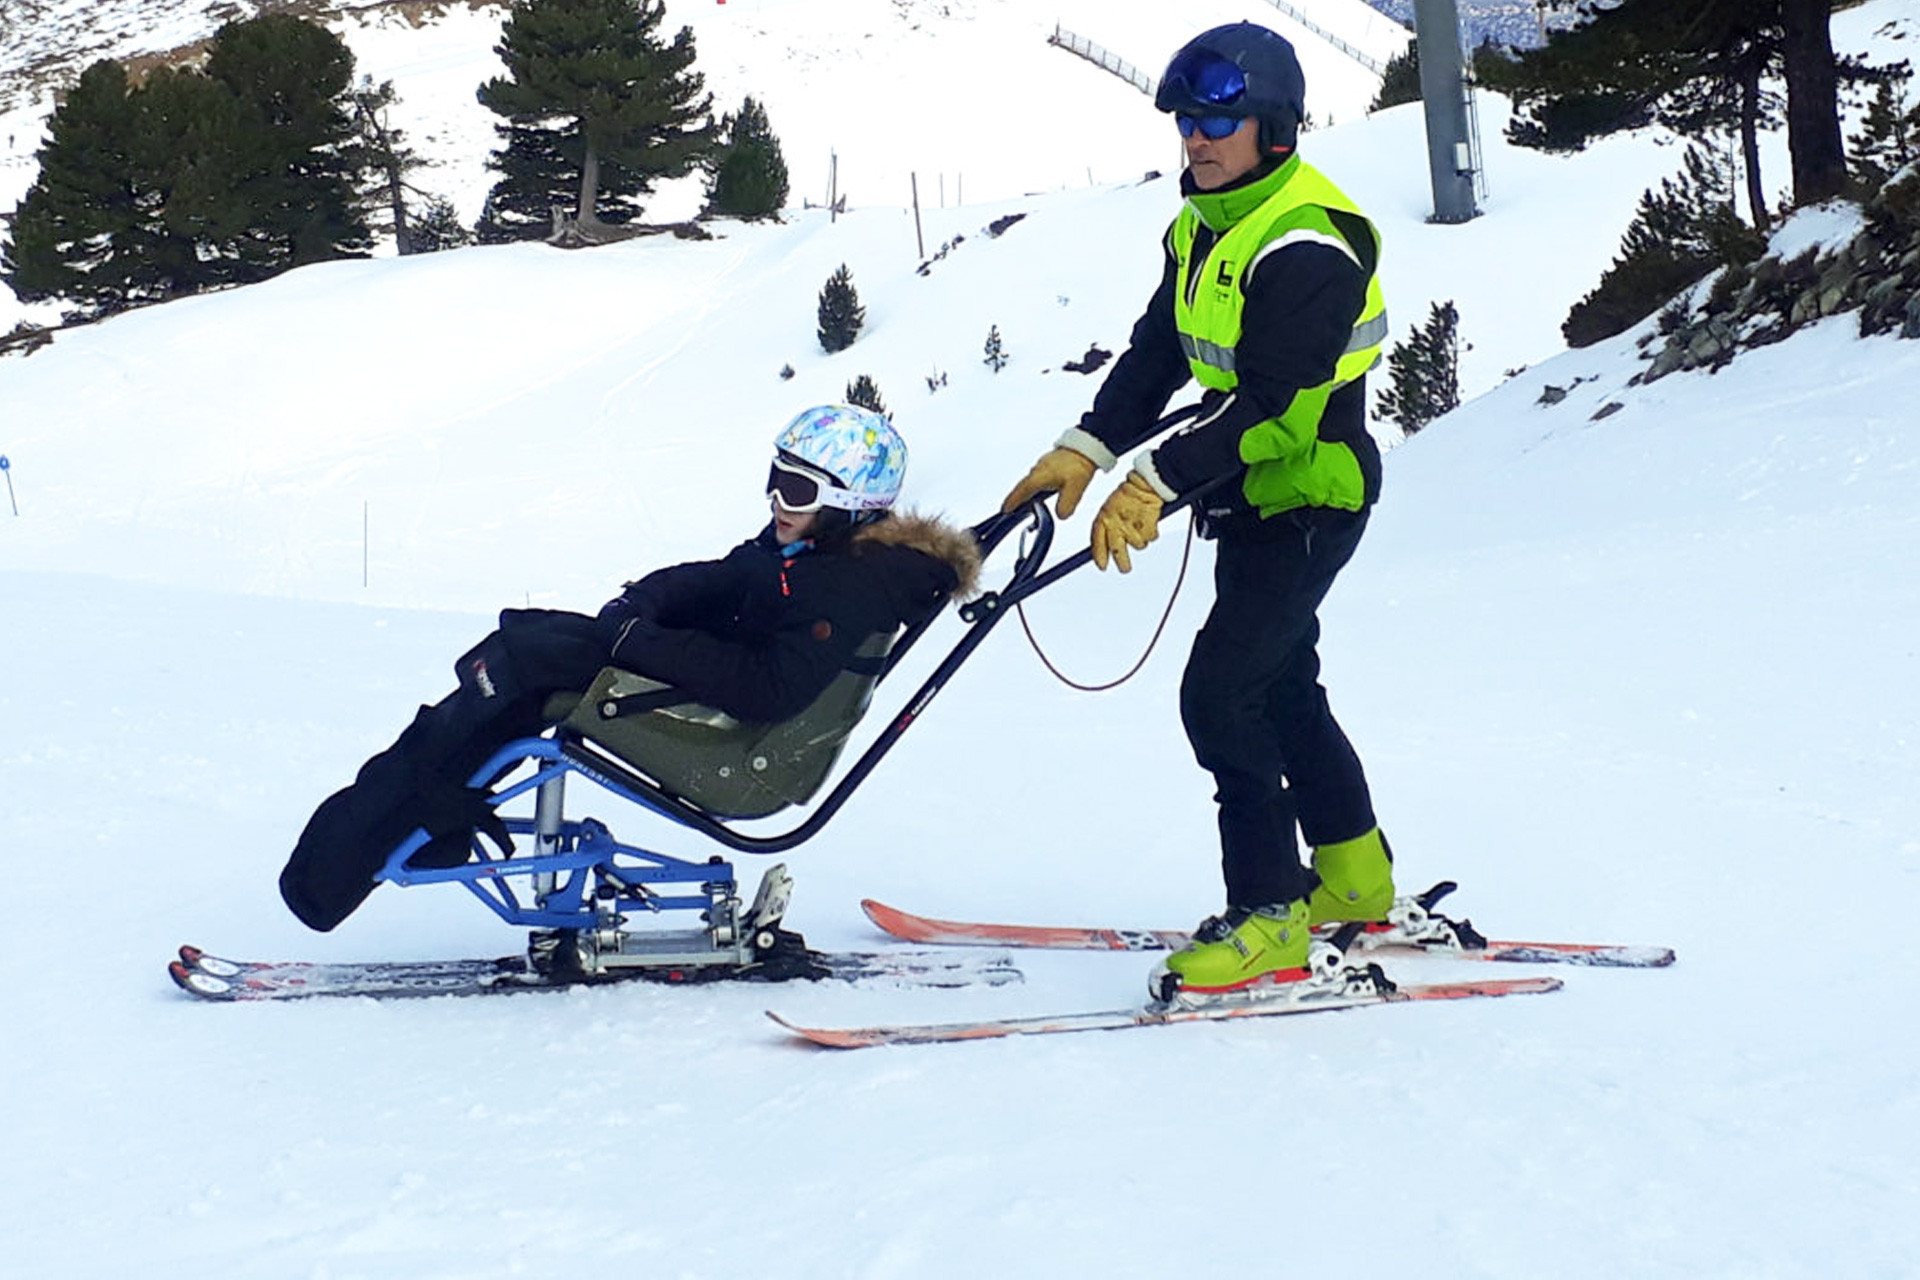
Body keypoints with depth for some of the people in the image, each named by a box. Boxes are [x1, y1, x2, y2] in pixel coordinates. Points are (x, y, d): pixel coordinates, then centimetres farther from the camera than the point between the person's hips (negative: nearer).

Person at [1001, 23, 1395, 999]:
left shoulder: (1307, 245, -23)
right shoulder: (1203, 229, 8)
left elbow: (1267, 399, -28)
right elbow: (1156, 354, 10)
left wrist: (1155, 486, -31)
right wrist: (1084, 452, -2)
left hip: (1311, 502, -10)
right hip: (1252, 498, 10)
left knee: (1220, 692, -15)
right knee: (1280, 686, 19)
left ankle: (1267, 916, -7)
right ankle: (1354, 879, 34)